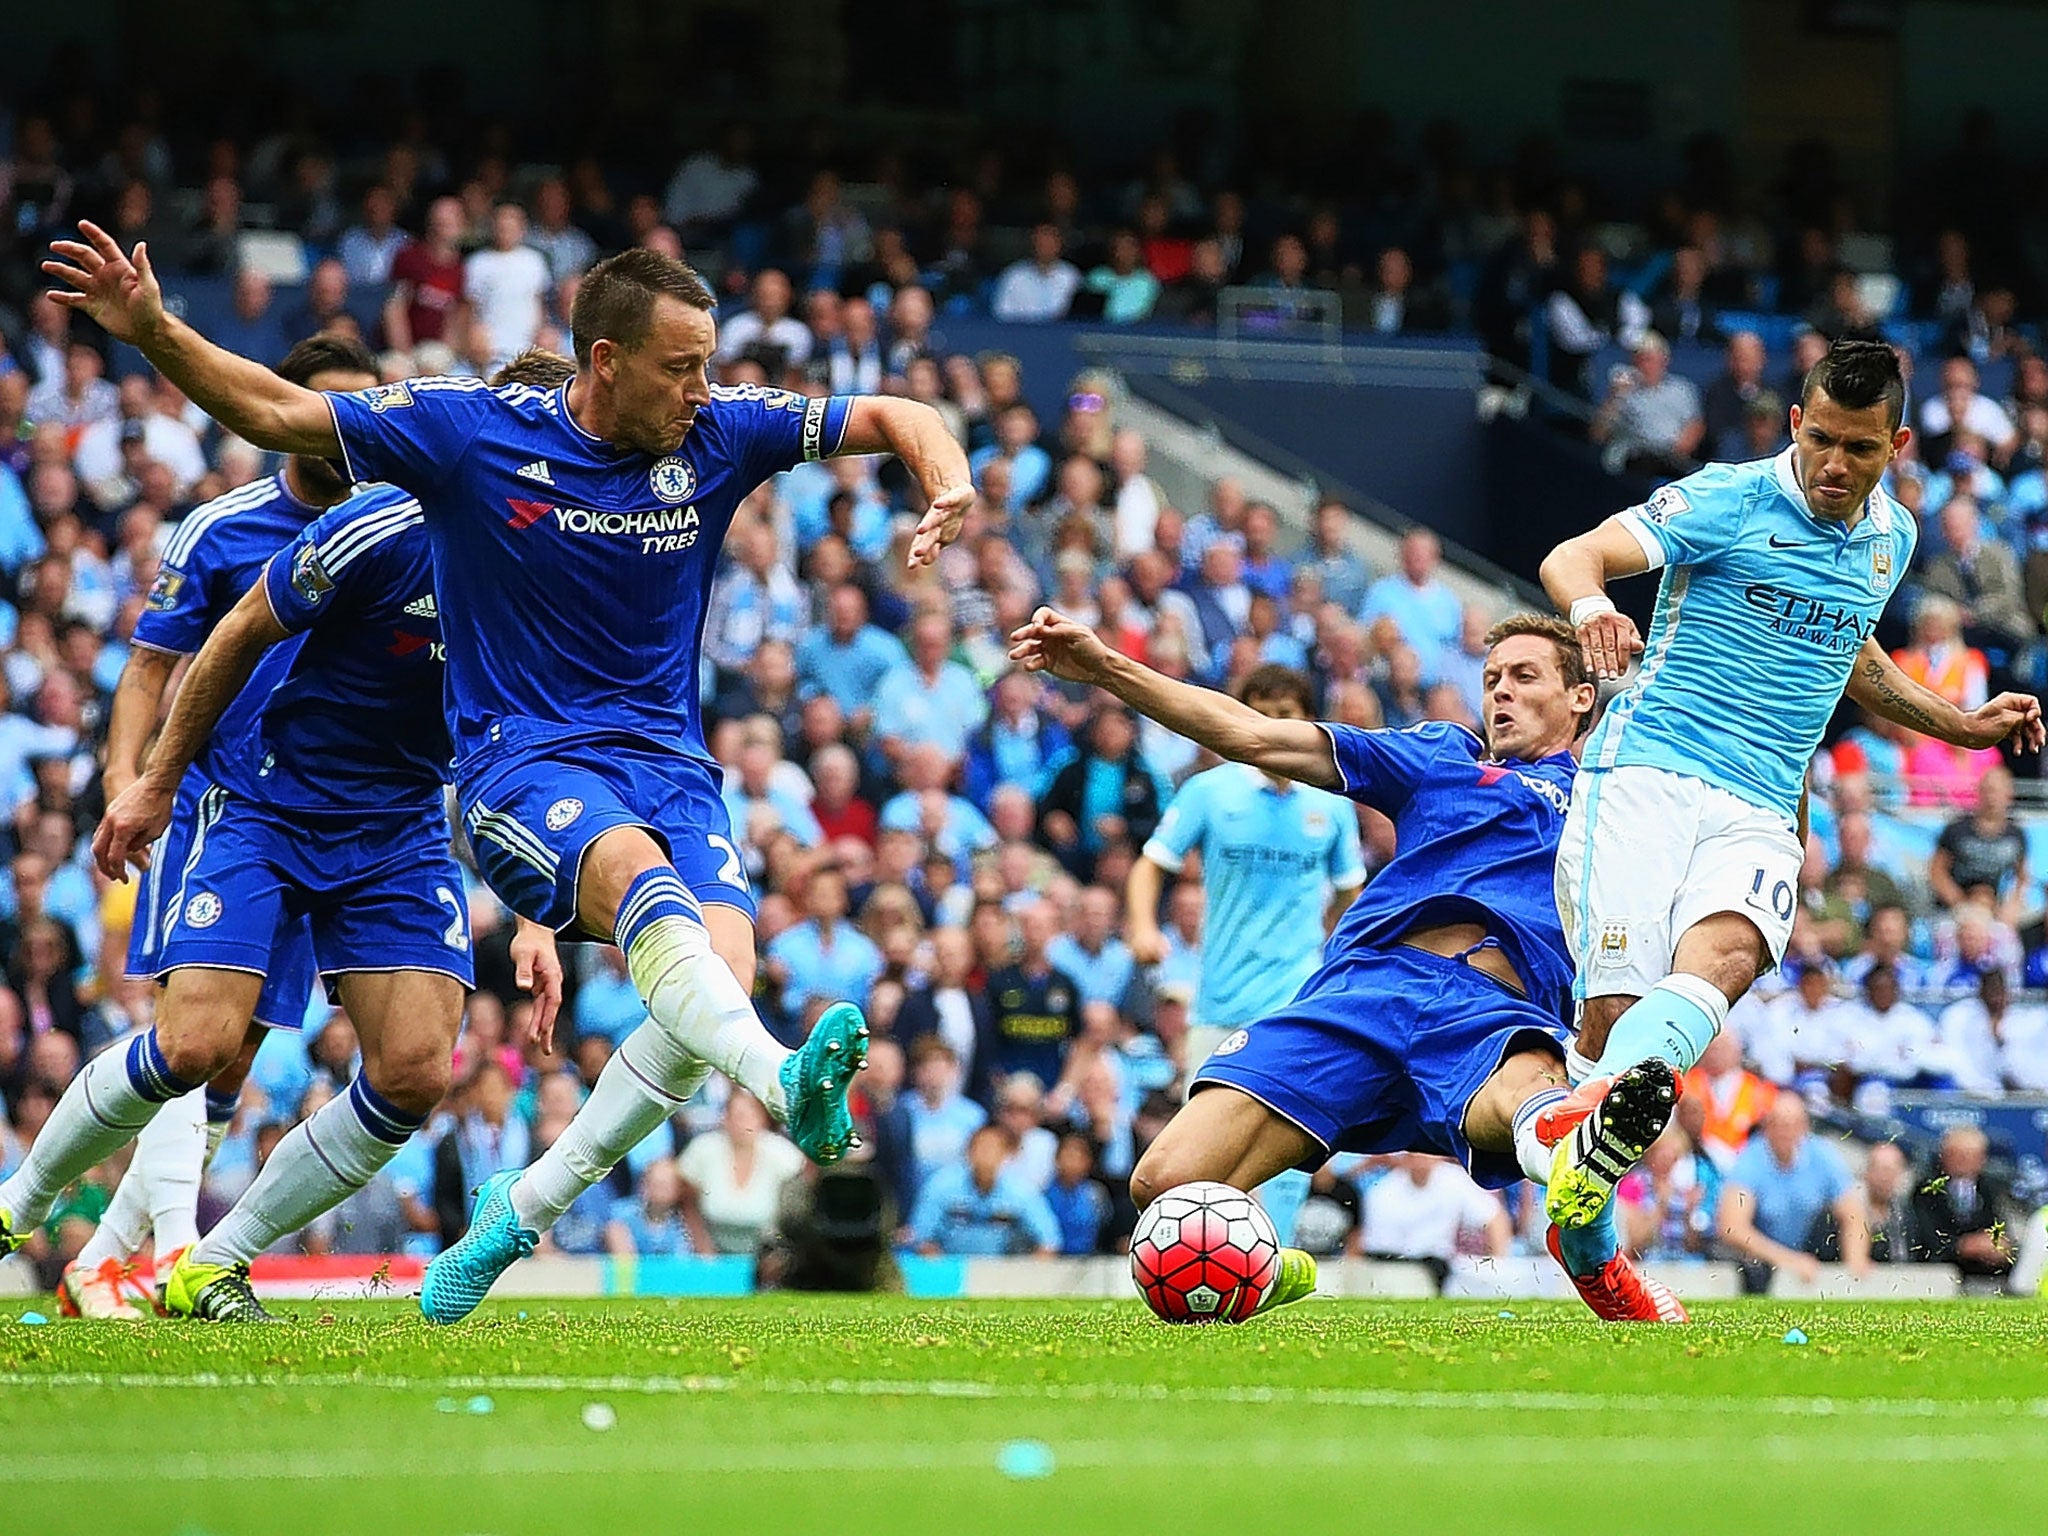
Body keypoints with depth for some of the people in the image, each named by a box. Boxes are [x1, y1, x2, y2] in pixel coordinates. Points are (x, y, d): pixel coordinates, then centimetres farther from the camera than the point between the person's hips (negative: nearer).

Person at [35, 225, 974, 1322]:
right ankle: (785, 1086, -63)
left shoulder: (717, 433, 2)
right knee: (642, 882, -36)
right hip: (521, 764, -4)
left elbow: (892, 417, 11)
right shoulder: (471, 431, -7)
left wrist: (948, 489, -10)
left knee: (724, 962, -23)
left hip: (670, 765, 4)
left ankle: (520, 1211, -7)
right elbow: (274, 412, -1)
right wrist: (153, 332, -14)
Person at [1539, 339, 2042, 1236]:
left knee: (1726, 954, -30)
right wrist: (1591, 608, -36)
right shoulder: (1730, 500, -3)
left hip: (1759, 814, 3)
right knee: (1615, 1008, -18)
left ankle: (1600, 1128, -55)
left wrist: (1963, 725, 35)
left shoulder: (1892, 539, 16)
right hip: (1647, 770, -3)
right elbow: (1571, 558, -13)